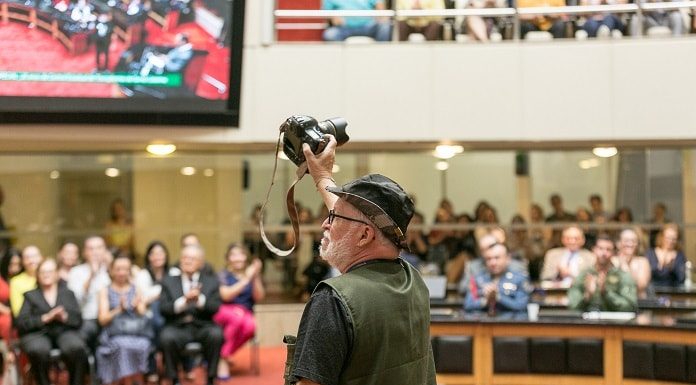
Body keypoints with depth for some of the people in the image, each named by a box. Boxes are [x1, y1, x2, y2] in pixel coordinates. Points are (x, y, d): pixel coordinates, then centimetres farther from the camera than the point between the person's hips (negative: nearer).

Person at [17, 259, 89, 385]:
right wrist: (45, 318, -9)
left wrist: (64, 317, -9)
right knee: (38, 350, -38)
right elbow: (21, 322, 5)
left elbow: (78, 319, 12)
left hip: (65, 331, 1)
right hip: (38, 333, -1)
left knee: (77, 348, -35)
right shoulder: (30, 295, 21)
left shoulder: (68, 293, 25)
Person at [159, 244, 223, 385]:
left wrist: (200, 300, -20)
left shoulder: (212, 282, 15)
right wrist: (183, 301, -18)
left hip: (202, 327, 0)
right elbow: (163, 309, 0)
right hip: (178, 327, 0)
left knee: (216, 334, -32)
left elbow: (215, 308, -1)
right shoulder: (169, 281, 14)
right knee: (166, 337, -33)